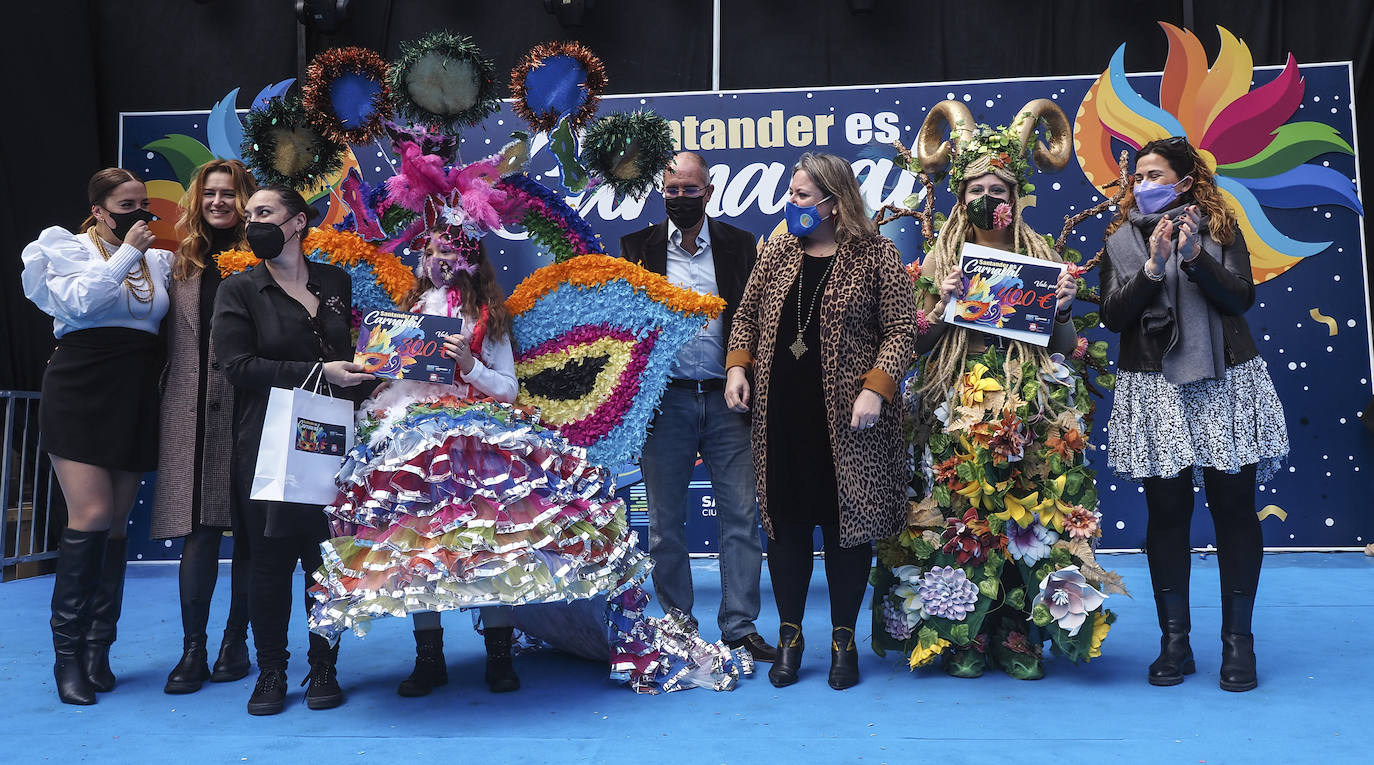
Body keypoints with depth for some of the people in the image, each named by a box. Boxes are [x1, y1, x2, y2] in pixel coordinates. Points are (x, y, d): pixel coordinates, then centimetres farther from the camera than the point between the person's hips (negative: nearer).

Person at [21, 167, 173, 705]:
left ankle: (98, 650, 11)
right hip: (80, 392, -4)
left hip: (135, 399, 4)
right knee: (91, 515, -13)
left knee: (117, 523, 4)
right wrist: (127, 252, -9)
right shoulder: (66, 248, 6)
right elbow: (80, 300, -12)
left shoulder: (158, 259, 17)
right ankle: (67, 654, -2)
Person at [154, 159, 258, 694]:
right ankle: (193, 648, 9)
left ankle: (236, 642, 17)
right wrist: (167, 397, 7)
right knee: (198, 530, 1)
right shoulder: (182, 263, 13)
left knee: (247, 528, 5)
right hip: (192, 411, 3)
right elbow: (169, 339, 14)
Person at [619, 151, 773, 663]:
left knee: (741, 516, 2)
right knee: (666, 523, 8)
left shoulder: (740, 245, 8)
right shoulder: (637, 246, 7)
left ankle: (740, 626, 13)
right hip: (665, 400, 0)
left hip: (726, 399, 0)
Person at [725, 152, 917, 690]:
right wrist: (737, 367, 1)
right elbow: (746, 316, 17)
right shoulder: (777, 252, 10)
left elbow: (900, 331, -5)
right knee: (786, 523, 8)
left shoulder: (876, 256, -3)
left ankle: (843, 638, 22)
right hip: (780, 416, 4)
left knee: (846, 523, 5)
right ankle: (789, 635, 23)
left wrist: (876, 388, -17)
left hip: (846, 419, -4)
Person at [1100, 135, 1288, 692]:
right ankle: (1174, 641, 13)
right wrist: (1152, 267, -14)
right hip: (1154, 390, 0)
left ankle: (1238, 640, 14)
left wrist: (1195, 255, -16)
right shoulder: (1122, 240, 9)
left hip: (1226, 382, 0)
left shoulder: (1220, 229, 8)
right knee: (1166, 511, 2)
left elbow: (1241, 297, -5)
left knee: (1234, 506, 2)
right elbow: (1112, 316, -2)